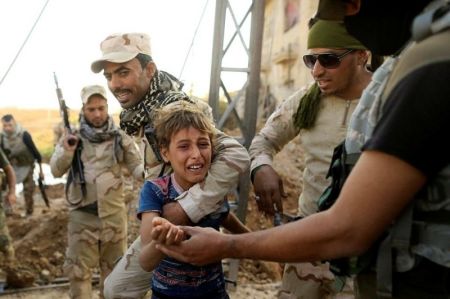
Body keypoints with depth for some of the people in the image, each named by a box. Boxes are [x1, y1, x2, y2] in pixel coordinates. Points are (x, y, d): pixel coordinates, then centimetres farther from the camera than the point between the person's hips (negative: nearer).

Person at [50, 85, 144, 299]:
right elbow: (56, 171, -2)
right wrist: (67, 152, -21)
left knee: (113, 267, 17)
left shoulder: (120, 138, 0)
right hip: (82, 213, -1)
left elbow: (137, 167, -2)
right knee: (78, 268, 8)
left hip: (114, 212, 1)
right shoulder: (72, 137, 0)